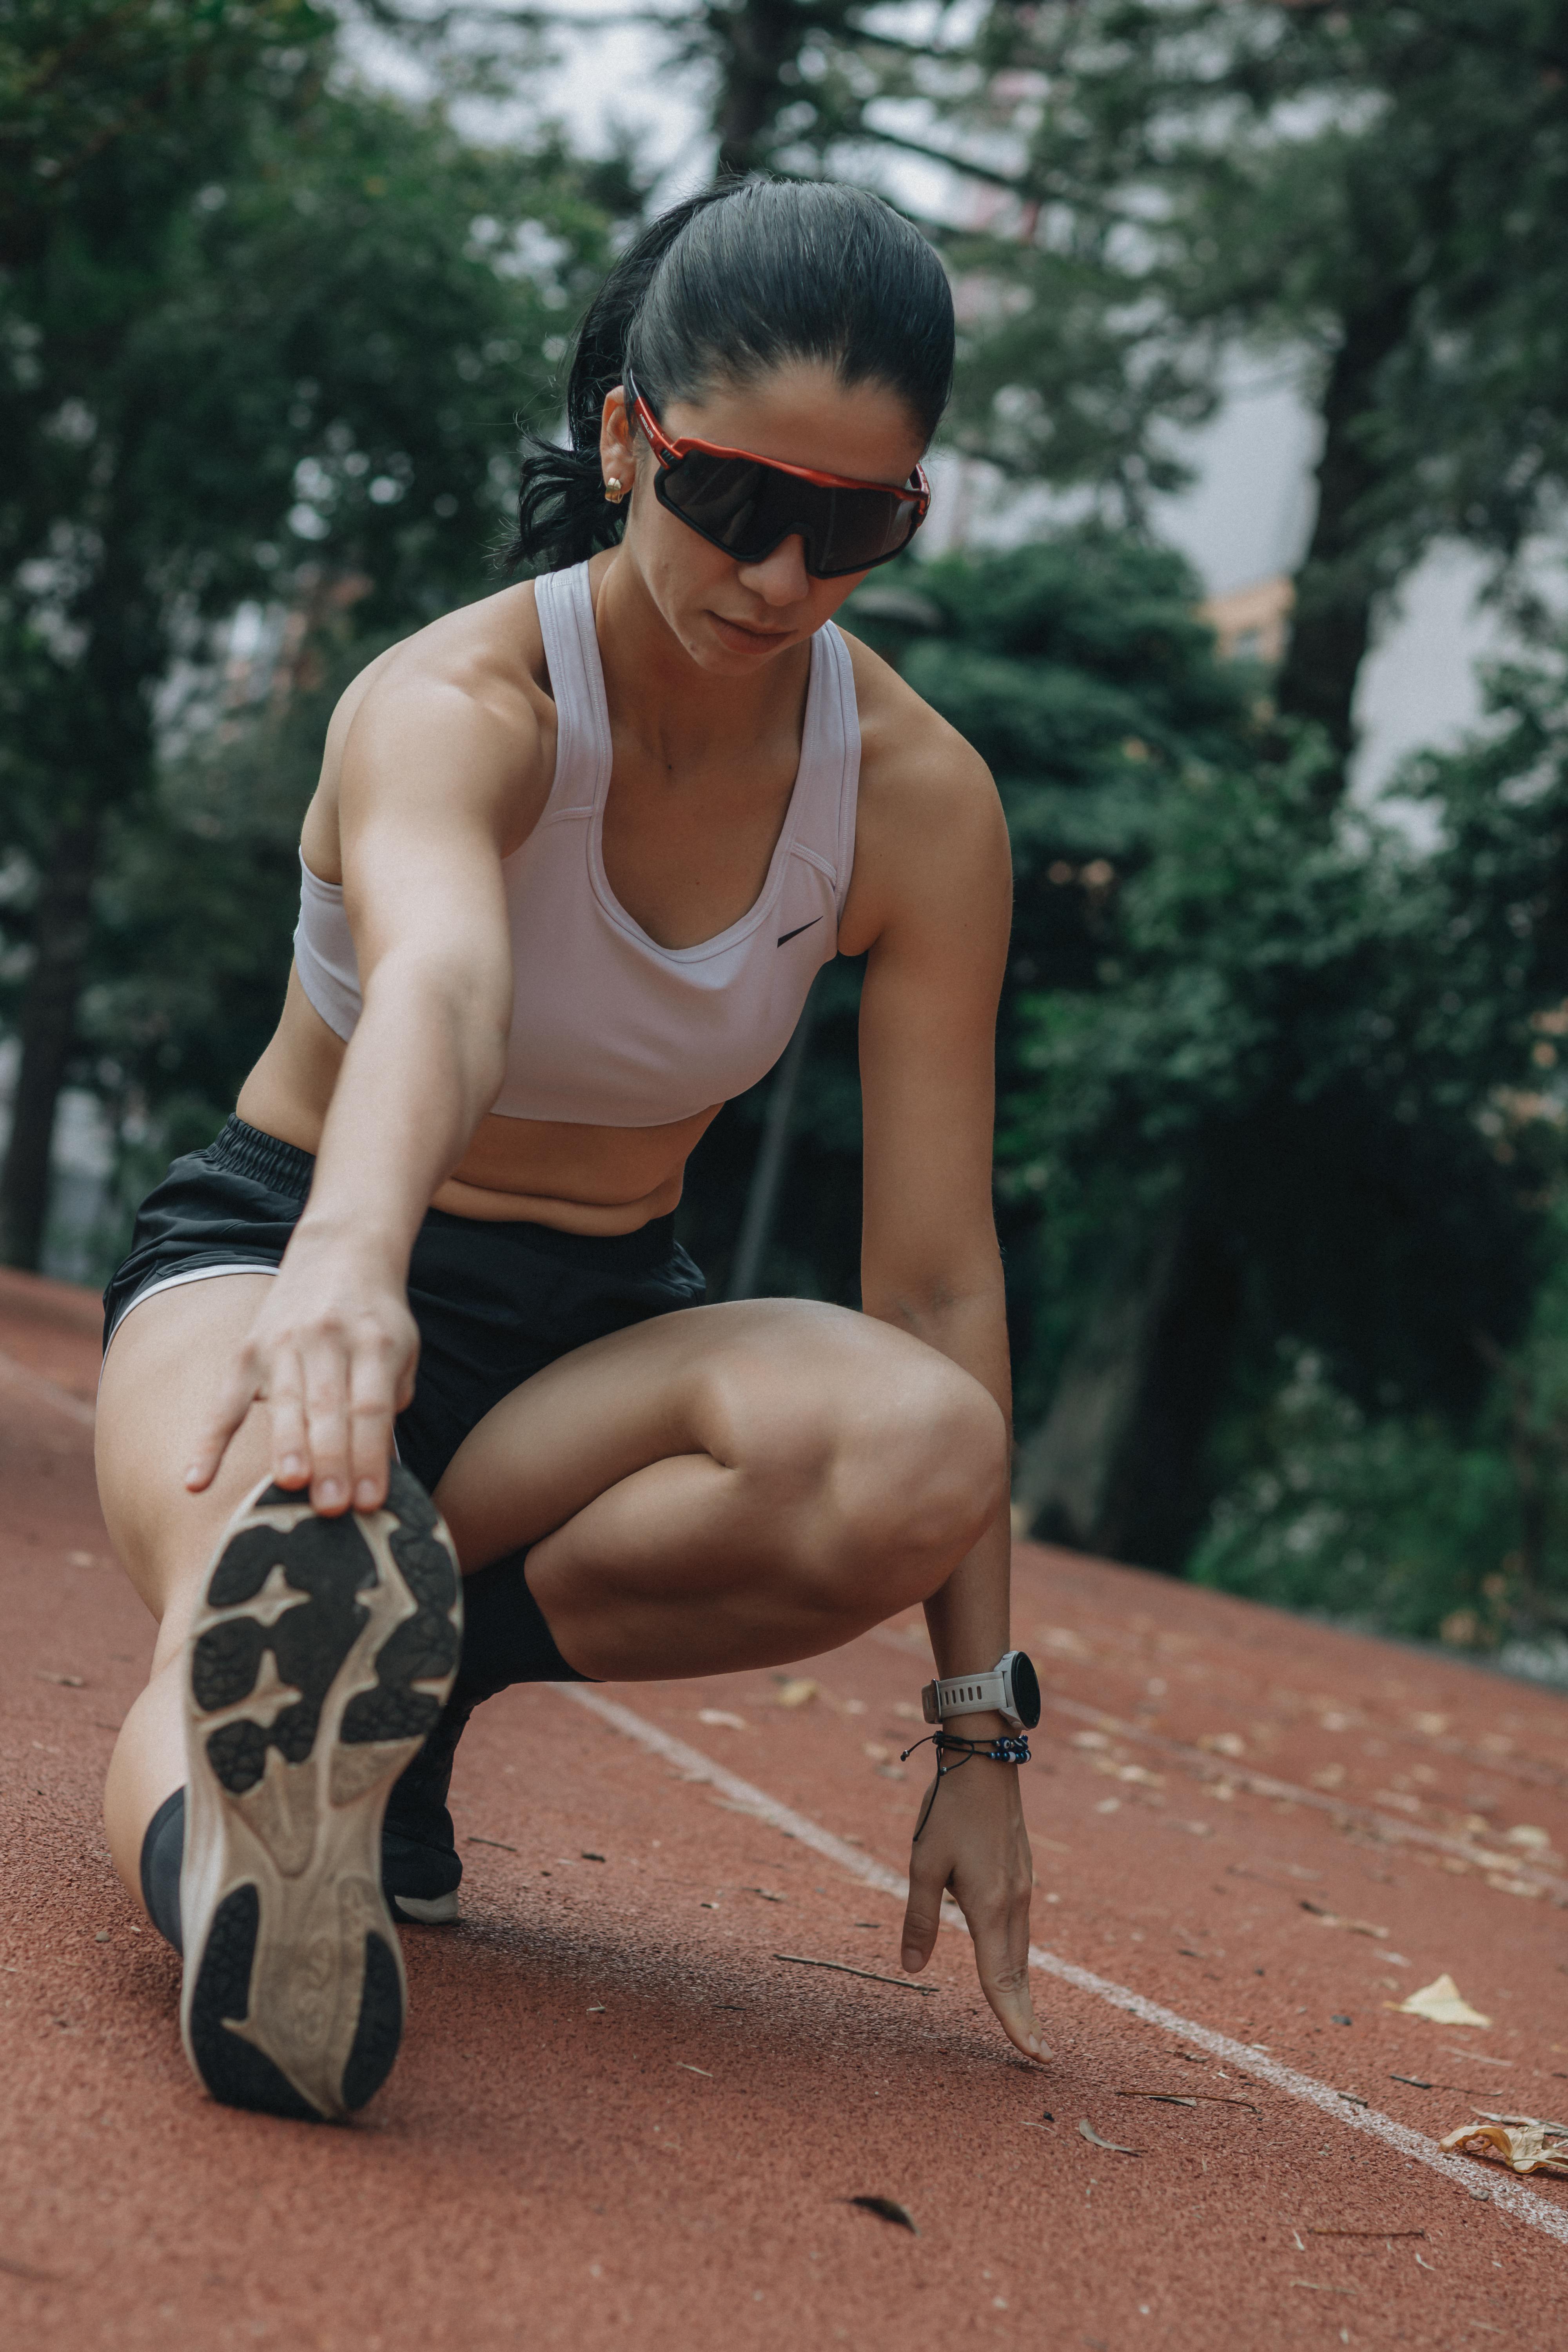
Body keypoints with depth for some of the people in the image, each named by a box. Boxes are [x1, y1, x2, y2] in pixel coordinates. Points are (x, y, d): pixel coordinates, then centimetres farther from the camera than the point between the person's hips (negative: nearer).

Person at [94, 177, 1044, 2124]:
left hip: (596, 1327, 4)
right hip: (273, 1260, -3)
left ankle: (412, 1661, -16)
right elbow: (436, 979, -46)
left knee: (925, 1451, -30)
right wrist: (346, 1269, -69)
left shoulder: (920, 806, -10)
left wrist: (980, 1736, -13)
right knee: (257, 1596, -39)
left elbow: (935, 1276, -10)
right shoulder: (455, 705, -21)